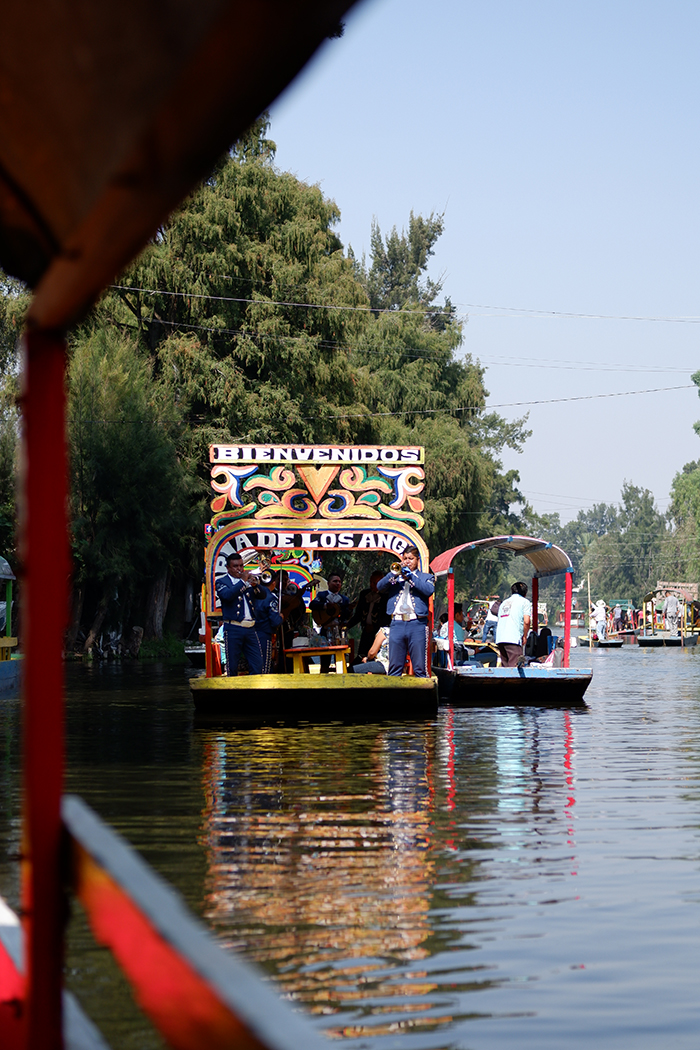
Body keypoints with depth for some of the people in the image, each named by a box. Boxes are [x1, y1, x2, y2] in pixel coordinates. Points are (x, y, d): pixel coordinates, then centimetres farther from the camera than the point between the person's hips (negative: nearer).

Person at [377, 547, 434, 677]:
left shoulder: (425, 577, 16)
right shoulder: (395, 577, 21)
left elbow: (429, 590, -6)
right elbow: (380, 587, 4)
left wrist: (411, 577, -9)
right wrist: (394, 574, -8)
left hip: (417, 624, -2)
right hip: (397, 624, 2)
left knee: (420, 669, -5)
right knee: (394, 668, 1)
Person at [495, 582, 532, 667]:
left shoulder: (504, 603, 26)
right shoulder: (524, 602, 6)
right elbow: (526, 621, -6)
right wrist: (525, 636, 5)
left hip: (500, 638, 7)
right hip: (513, 639, -7)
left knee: (504, 665, 11)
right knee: (514, 666, -12)